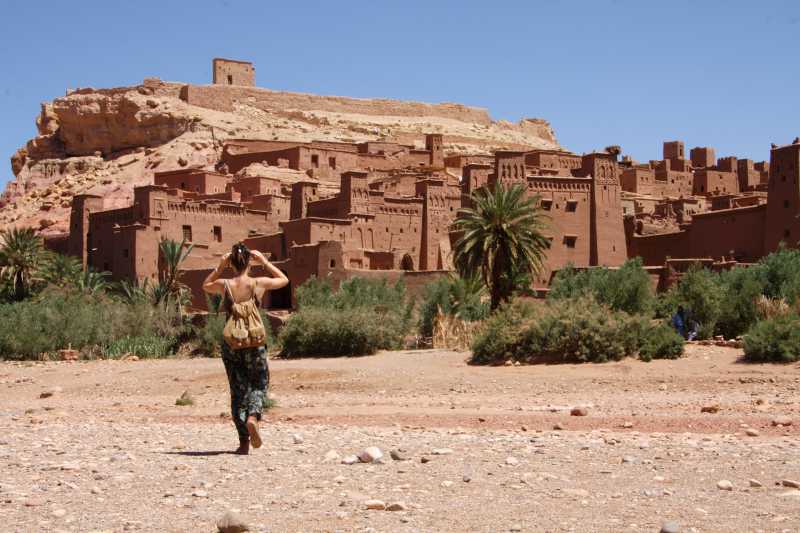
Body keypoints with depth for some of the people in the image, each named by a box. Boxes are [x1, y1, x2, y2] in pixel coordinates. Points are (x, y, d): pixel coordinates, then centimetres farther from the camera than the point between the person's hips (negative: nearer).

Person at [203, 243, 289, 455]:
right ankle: (253, 417, -17)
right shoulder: (259, 284, -6)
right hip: (255, 343, -1)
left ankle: (244, 442, 8)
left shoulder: (224, 285, -4)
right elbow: (284, 279, 14)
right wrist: (264, 262, 14)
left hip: (231, 344, 2)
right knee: (259, 384, 14)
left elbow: (205, 286, 21)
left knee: (238, 390, 10)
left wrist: (220, 267, 12)